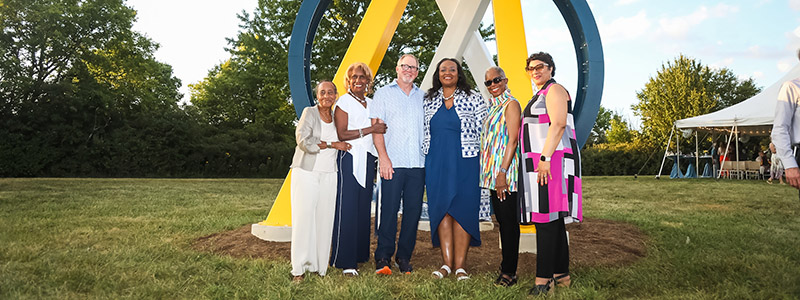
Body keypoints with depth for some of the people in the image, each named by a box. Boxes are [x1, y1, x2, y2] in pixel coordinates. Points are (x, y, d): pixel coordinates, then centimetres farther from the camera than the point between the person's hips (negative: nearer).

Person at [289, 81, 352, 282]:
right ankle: (299, 269, 1)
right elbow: (303, 141, -13)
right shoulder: (309, 113, 0)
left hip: (328, 175, 4)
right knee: (303, 217, -5)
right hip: (306, 173, -4)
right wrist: (333, 144, -11)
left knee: (324, 218, 2)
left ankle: (319, 266, 10)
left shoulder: (337, 117, 14)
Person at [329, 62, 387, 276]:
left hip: (367, 159, 6)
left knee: (363, 208, 6)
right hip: (349, 158, -6)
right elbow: (342, 134, -11)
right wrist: (370, 129, -13)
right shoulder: (343, 102, -1)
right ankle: (346, 261, -3)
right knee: (347, 209, -7)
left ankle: (359, 255, 14)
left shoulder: (371, 103, 18)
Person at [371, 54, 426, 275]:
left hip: (418, 165, 3)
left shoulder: (423, 97, 18)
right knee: (388, 210, -5)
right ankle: (383, 257, 4)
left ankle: (404, 257, 14)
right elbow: (376, 127, 1)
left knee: (413, 211, 3)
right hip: (392, 164, -3)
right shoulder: (383, 93, 9)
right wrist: (383, 157, -10)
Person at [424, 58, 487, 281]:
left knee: (462, 210, -3)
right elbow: (425, 132, 16)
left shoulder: (473, 99, 4)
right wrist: (423, 162, 11)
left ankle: (460, 265, 3)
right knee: (441, 210, 2)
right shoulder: (429, 101, 12)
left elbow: (483, 131, 2)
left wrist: (483, 161, -5)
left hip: (464, 162, -3)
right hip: (436, 163, 3)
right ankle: (447, 262, 8)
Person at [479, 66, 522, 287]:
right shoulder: (492, 106, 18)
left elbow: (512, 140, -15)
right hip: (492, 172, 8)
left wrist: (503, 171, -21)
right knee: (501, 219, 13)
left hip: (505, 172, -8)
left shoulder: (511, 104, -7)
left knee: (508, 220, -4)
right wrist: (490, 173, 15)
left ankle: (510, 272, 2)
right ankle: (506, 263, 23)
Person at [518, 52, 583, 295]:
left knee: (546, 218, -12)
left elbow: (558, 124, -18)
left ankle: (544, 279, -10)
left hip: (552, 160, -10)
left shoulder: (555, 90, -5)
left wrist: (544, 158, -24)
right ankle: (561, 275, 16)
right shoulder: (540, 95, 25)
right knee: (552, 220, 10)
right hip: (539, 162, 10)